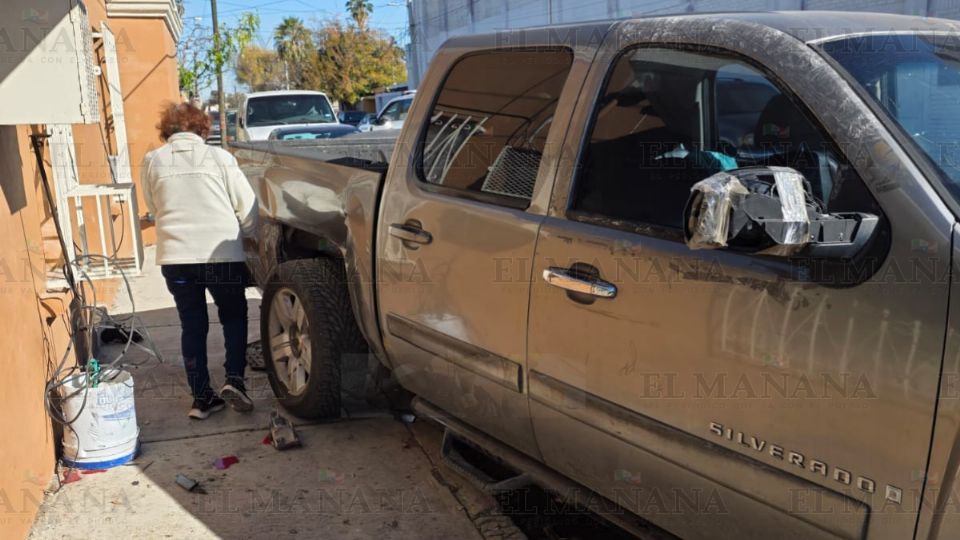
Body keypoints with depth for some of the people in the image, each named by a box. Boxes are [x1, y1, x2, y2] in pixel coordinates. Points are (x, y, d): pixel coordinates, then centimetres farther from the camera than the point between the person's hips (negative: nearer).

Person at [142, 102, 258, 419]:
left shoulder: (152, 162, 7)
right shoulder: (219, 158, 1)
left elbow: (155, 209, 15)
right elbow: (247, 207, 0)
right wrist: (248, 237, 16)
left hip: (175, 256, 2)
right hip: (222, 254, -1)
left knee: (192, 325, 14)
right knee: (234, 316, 18)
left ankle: (202, 397, 14)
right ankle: (234, 379, 2)